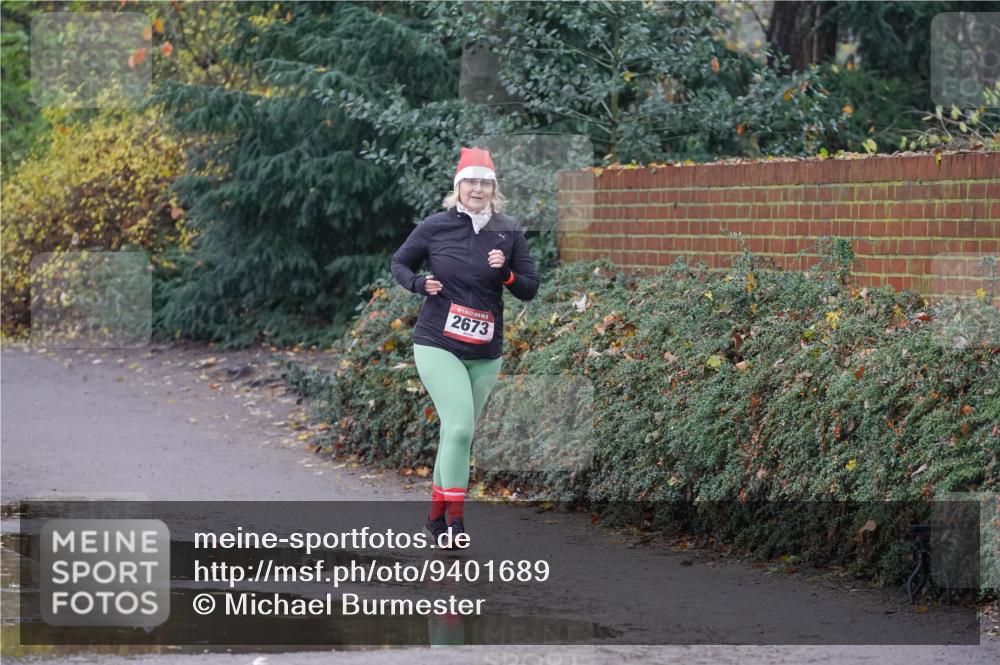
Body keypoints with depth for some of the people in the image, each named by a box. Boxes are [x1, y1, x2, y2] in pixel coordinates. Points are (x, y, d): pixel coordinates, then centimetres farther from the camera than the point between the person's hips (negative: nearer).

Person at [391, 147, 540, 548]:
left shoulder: (509, 232, 2)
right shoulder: (435, 227, -3)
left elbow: (530, 290, 6)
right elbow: (399, 263, 11)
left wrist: (506, 273, -14)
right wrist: (419, 283, -9)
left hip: (485, 354, 4)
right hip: (437, 345, -4)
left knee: (458, 433, 11)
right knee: (460, 427, -19)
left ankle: (436, 515, 24)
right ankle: (455, 517, -13)